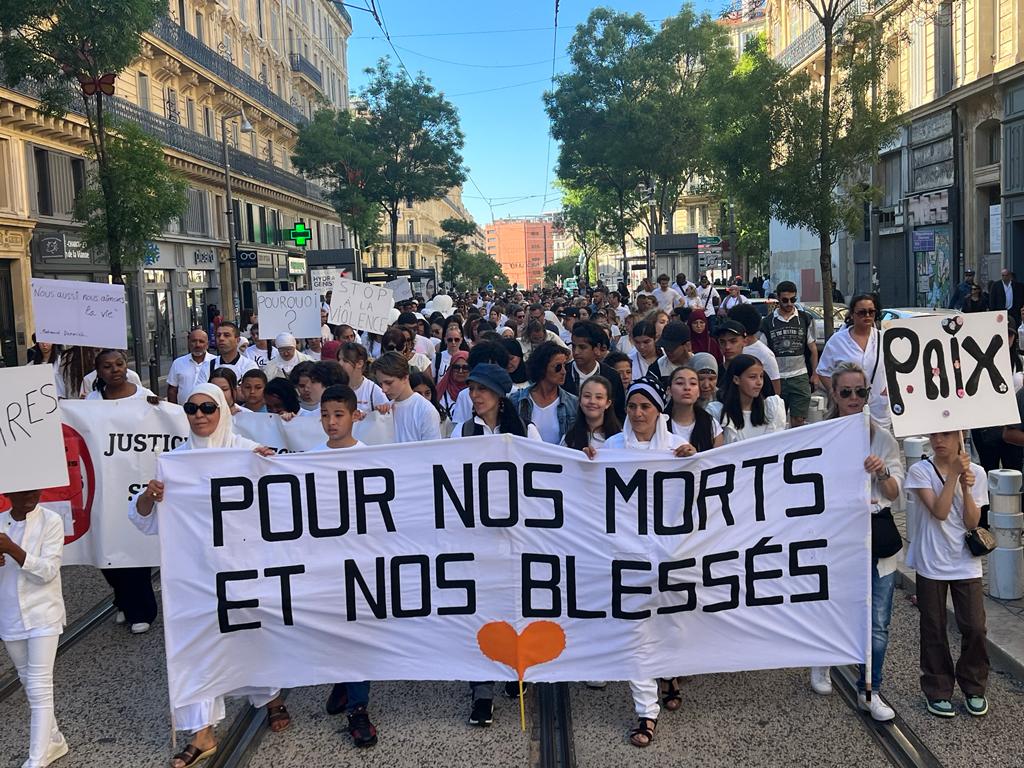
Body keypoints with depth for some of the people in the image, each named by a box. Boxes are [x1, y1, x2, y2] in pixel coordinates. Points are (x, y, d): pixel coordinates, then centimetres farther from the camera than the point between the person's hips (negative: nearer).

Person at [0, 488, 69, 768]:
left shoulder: (51, 520, -11)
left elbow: (47, 570, -17)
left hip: (42, 615, -5)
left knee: (39, 687, -6)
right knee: (29, 683, 16)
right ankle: (53, 740, 33)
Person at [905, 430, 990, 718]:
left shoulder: (976, 473, -1)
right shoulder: (920, 471, -8)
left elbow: (972, 523, -5)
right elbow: (939, 511, -19)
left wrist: (966, 488, -17)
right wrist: (954, 474, -20)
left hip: (966, 563, 2)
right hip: (932, 564, -2)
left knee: (974, 628, 2)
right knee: (934, 630, 8)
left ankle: (974, 688, 25)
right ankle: (938, 691, 24)